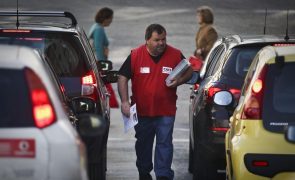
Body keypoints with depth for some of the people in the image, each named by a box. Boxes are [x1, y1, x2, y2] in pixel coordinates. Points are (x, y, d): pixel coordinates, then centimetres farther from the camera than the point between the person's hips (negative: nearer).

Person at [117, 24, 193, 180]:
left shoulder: (175, 55, -3)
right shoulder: (135, 55, -6)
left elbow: (189, 72, 10)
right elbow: (123, 78, -4)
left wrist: (179, 81, -12)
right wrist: (124, 101, -13)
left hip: (166, 112, -1)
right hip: (142, 111, 1)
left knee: (164, 143, -5)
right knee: (143, 144, 16)